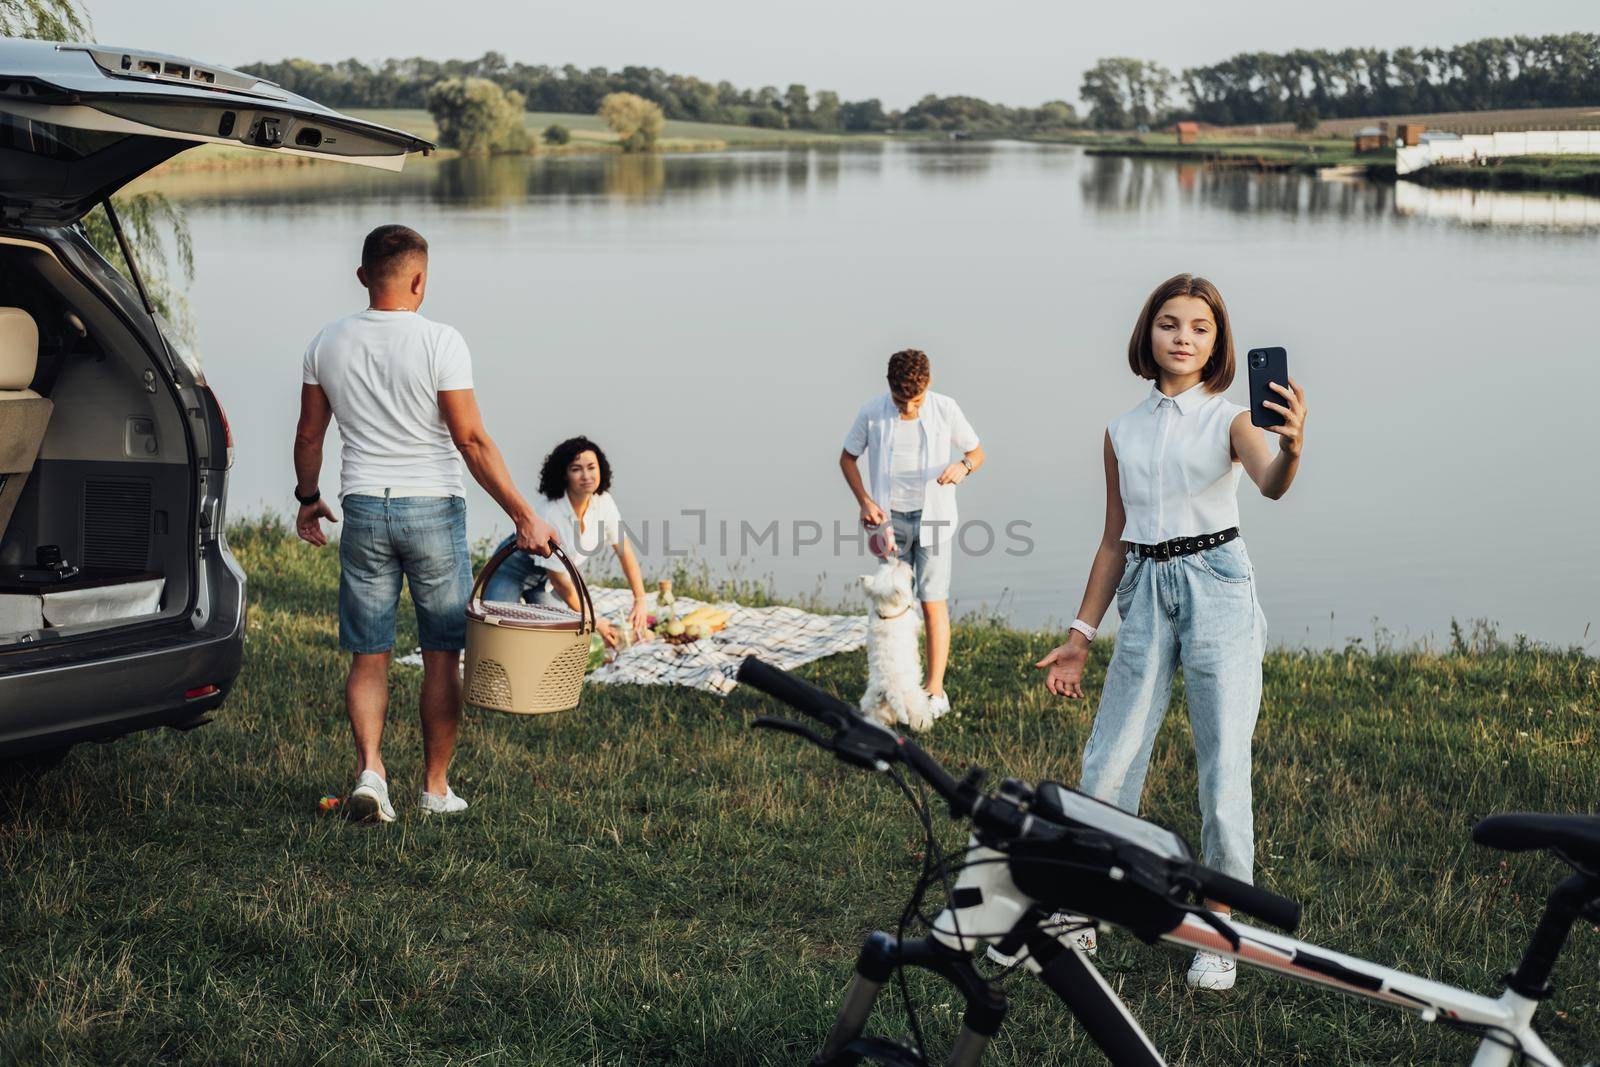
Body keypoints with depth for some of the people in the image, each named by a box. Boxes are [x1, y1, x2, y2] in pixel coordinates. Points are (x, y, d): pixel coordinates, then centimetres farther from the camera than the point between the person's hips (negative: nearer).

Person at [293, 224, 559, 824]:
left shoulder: (327, 345, 2)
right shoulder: (439, 342, -11)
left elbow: (309, 435, 11)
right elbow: (472, 441, -14)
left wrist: (307, 499, 28)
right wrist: (524, 516, -11)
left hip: (363, 510, 3)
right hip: (433, 508, -3)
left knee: (368, 656, 10)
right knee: (441, 656, 9)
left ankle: (369, 768, -9)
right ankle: (436, 786, 15)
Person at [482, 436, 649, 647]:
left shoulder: (603, 502, -17)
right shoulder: (549, 513, -34)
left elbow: (625, 551, -4)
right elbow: (560, 582, -26)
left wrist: (640, 600, -13)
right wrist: (595, 623, -19)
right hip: (513, 572, -6)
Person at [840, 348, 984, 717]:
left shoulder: (945, 409, -10)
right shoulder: (872, 413, -10)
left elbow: (977, 452, 2)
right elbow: (847, 457, 5)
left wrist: (963, 466, -22)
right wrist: (864, 500, -9)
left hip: (933, 518, -1)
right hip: (890, 519, 1)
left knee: (933, 603, -3)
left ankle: (935, 690, 4)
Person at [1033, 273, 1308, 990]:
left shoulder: (1229, 420, 0)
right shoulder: (1122, 432, 11)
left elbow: (1271, 485, -21)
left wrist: (1291, 449, -44)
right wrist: (1081, 635, 13)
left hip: (1217, 589, -3)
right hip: (1146, 596, 3)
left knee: (1224, 776, -2)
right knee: (1106, 770, 2)